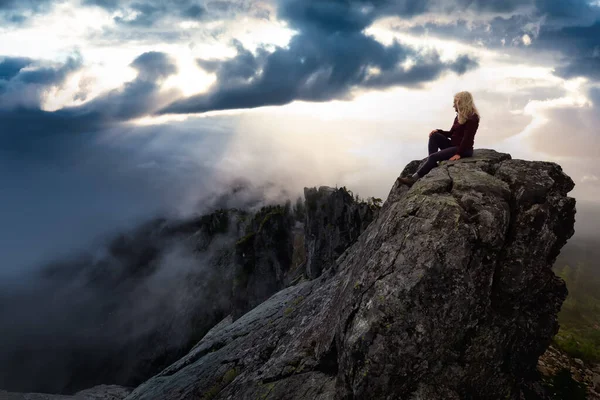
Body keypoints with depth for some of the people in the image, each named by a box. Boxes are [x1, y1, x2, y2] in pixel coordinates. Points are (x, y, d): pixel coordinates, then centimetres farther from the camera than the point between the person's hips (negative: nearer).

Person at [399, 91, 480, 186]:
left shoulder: (472, 118, -15)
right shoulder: (459, 116, 13)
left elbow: (468, 138, -22)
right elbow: (452, 133, 17)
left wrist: (458, 154, -28)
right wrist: (438, 131, 0)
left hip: (464, 149, -9)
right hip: (453, 145, 9)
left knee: (434, 156, -23)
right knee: (434, 135, -11)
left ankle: (414, 178, -20)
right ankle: (433, 165, -19)